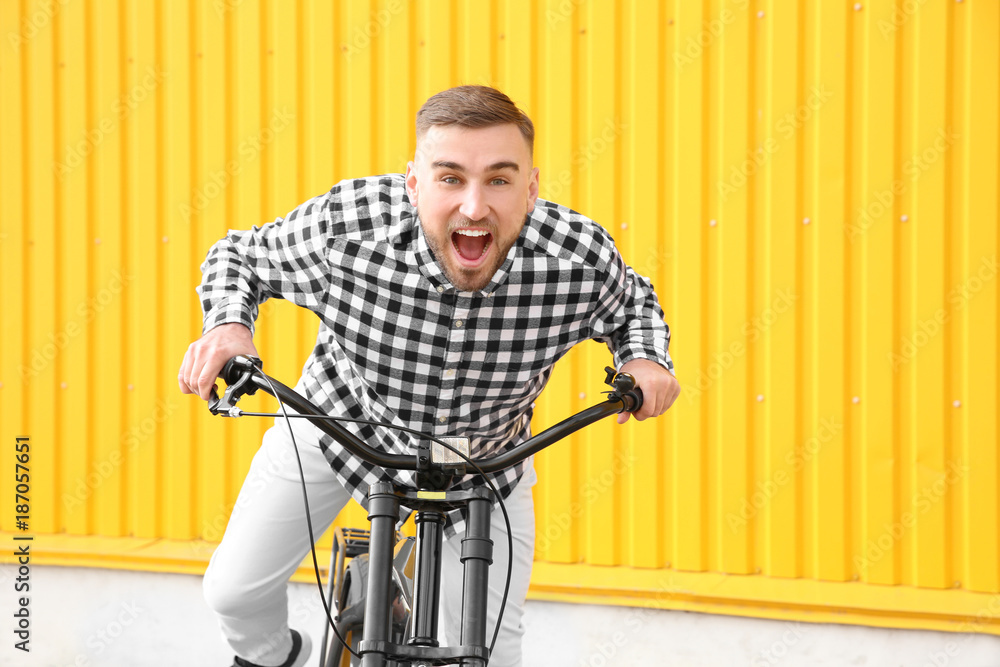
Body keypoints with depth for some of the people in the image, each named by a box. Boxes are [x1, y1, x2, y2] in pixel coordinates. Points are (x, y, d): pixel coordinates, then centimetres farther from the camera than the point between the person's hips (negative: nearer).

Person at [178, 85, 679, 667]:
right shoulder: (345, 224, -35)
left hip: (486, 450, 1)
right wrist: (229, 325, -33)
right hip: (342, 416, 0)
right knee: (234, 590, 4)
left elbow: (632, 304, -5)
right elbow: (242, 255, -12)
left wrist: (645, 358, -26)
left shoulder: (583, 257, -31)